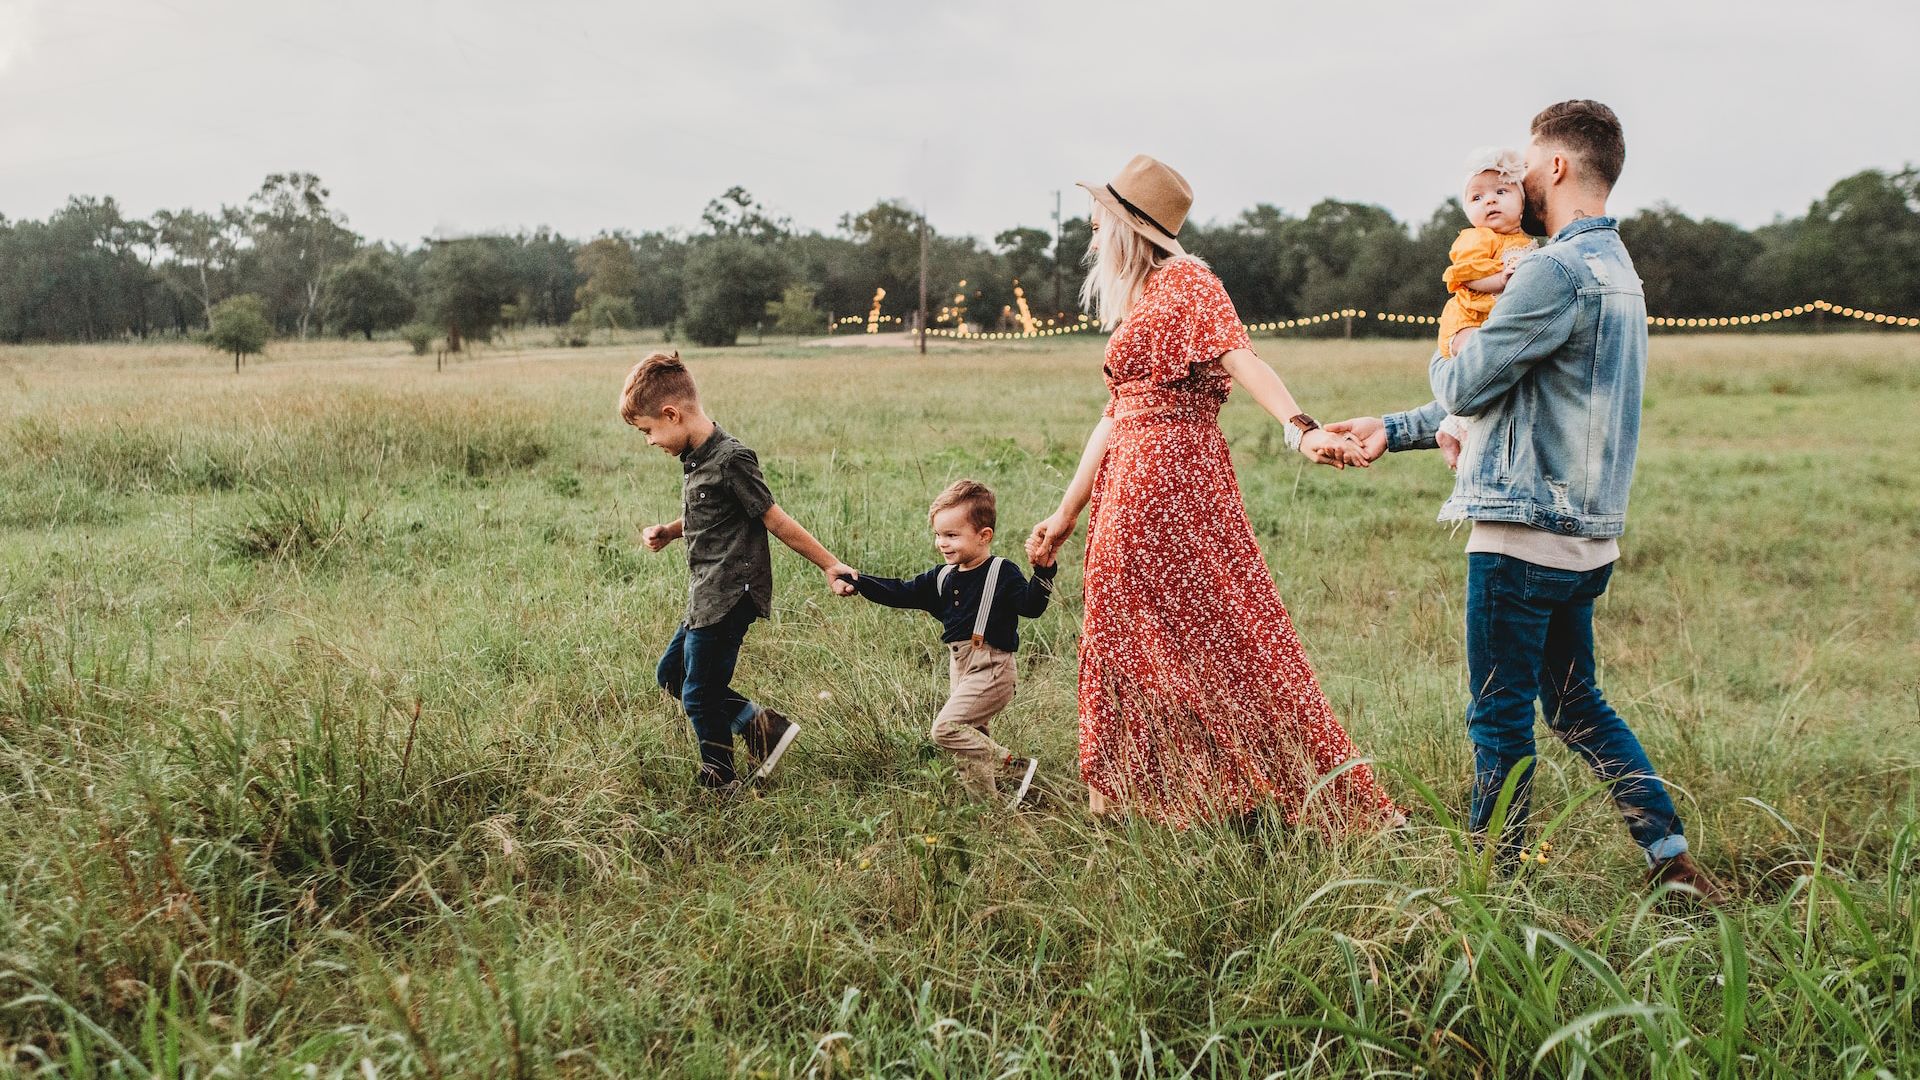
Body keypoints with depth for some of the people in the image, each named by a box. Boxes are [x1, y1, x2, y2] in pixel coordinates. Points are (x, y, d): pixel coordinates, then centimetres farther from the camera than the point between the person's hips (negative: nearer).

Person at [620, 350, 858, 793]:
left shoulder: (730, 460, -20)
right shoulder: (694, 457, 8)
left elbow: (775, 520, -15)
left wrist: (830, 566, -11)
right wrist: (667, 532, 7)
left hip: (729, 598, -10)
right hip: (707, 596, 10)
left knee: (699, 695, 0)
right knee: (671, 674, 19)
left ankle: (720, 785, 20)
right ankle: (761, 724, 18)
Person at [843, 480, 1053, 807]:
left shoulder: (1002, 573, -10)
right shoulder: (942, 577, 10)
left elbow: (1030, 606, -20)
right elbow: (902, 593, 12)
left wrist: (1043, 573, -36)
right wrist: (859, 582, 3)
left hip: (990, 669, -8)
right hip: (959, 667, 8)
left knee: (946, 728, -17)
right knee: (971, 736, 13)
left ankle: (1016, 768, -11)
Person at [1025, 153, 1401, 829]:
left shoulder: (1185, 281, -6)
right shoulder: (1133, 302, 20)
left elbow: (1241, 358, -22)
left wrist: (1302, 429, -38)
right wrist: (1066, 514, 21)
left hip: (1173, 477, -9)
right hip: (1128, 487, 9)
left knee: (1214, 632, -6)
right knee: (1130, 640, 11)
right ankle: (1140, 798, 21)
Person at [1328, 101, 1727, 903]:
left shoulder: (1559, 270, -17)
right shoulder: (1616, 269, 17)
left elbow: (1466, 388, -14)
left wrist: (1445, 358, 11)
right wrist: (1393, 430, 21)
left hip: (1526, 532, -9)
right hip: (1584, 534, 10)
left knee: (1500, 717, 2)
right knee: (1577, 705, 18)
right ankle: (1673, 859, 20)